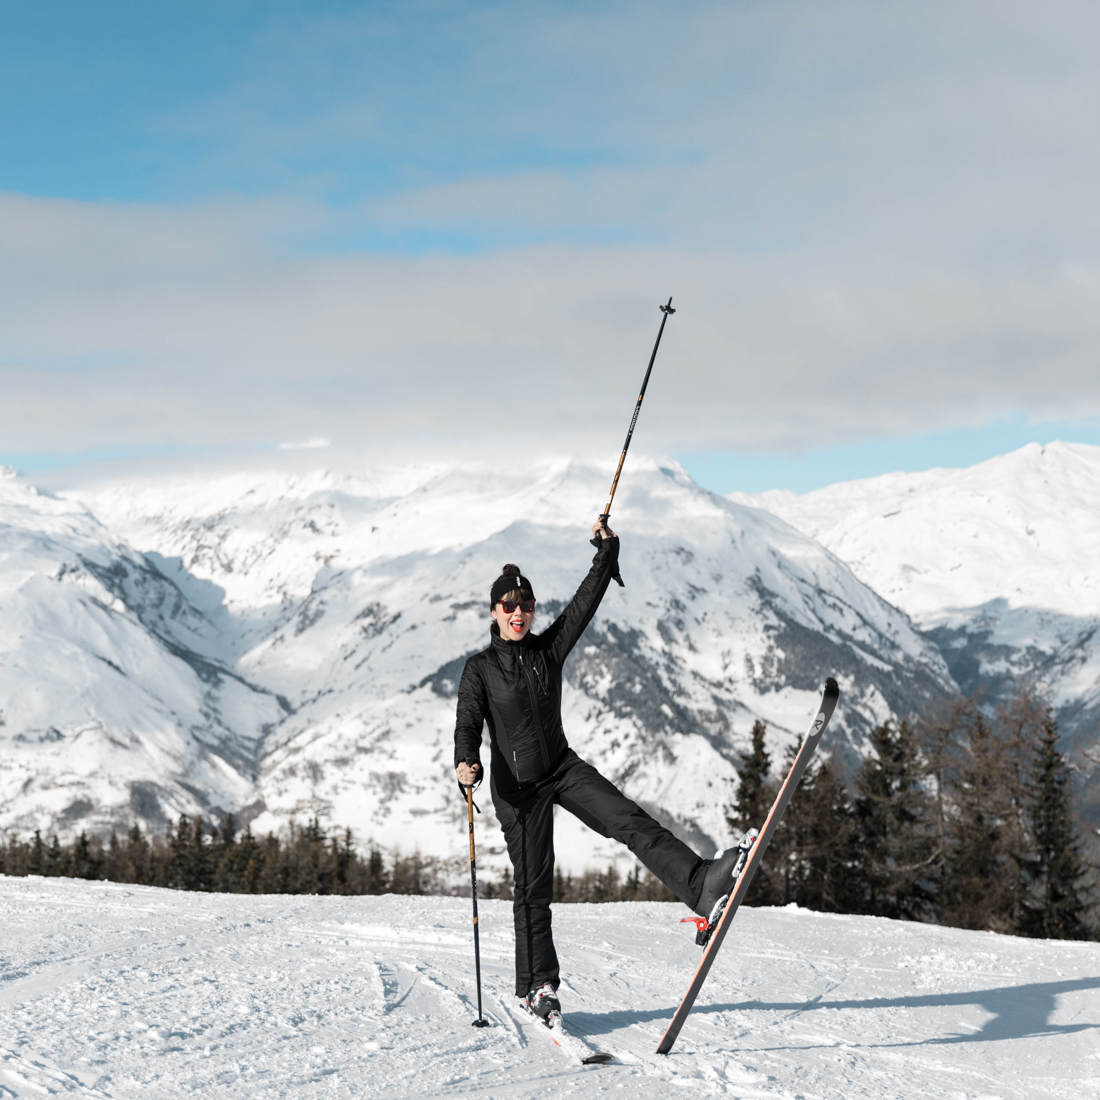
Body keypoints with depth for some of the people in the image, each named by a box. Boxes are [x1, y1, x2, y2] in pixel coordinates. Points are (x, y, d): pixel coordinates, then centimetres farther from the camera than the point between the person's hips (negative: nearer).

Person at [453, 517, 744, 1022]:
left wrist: (607, 551, -9)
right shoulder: (481, 669, -5)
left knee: (630, 821, -19)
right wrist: (465, 764, -33)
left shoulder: (549, 649, 4)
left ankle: (699, 884, -32)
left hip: (563, 768, 3)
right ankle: (537, 985, 11)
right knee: (533, 886, 0)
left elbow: (585, 602, -2)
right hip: (516, 785, -3)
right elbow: (468, 723, -14)